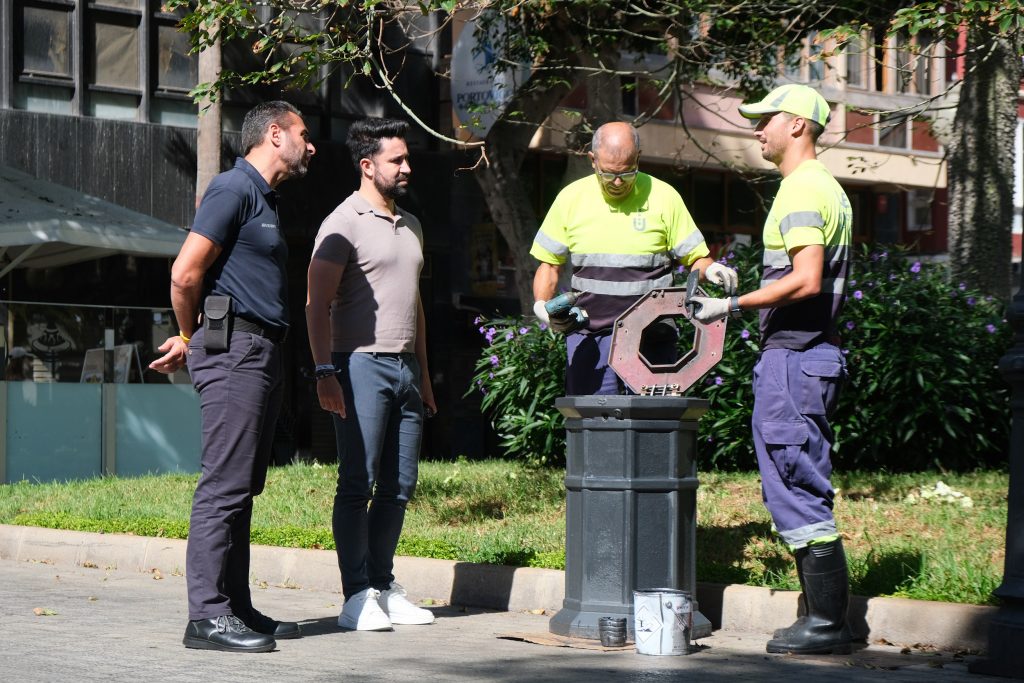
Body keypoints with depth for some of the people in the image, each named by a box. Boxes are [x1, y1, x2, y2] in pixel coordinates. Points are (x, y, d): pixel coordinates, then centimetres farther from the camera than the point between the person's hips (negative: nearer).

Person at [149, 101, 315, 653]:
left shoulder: (263, 197, 22)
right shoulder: (234, 188, -9)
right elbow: (185, 273, -14)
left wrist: (191, 343, 17)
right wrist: (190, 338, 1)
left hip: (262, 353, 10)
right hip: (234, 349, -10)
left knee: (243, 487, 11)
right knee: (225, 484, -11)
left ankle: (236, 607, 16)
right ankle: (208, 616, -11)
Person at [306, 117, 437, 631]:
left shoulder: (410, 226, 19)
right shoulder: (344, 224, -6)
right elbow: (317, 305, -11)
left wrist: (423, 375, 23)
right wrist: (324, 371, -20)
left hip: (404, 367, 8)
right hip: (362, 363, -8)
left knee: (399, 485, 8)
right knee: (357, 483, -8)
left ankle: (383, 587, 16)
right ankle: (356, 596, -6)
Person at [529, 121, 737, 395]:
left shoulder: (663, 197, 1)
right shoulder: (571, 198, 6)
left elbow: (695, 257, 5)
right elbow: (549, 264, 13)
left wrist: (710, 270, -17)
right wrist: (542, 304, -6)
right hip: (589, 337, 1)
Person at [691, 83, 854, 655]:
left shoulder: (802, 191, -14)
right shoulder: (827, 187, 19)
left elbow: (806, 280, -25)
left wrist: (733, 305, -18)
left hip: (794, 359, -11)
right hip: (808, 354, 11)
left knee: (800, 496, -7)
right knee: (802, 494, 13)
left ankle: (827, 626, -5)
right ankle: (823, 618, 15)